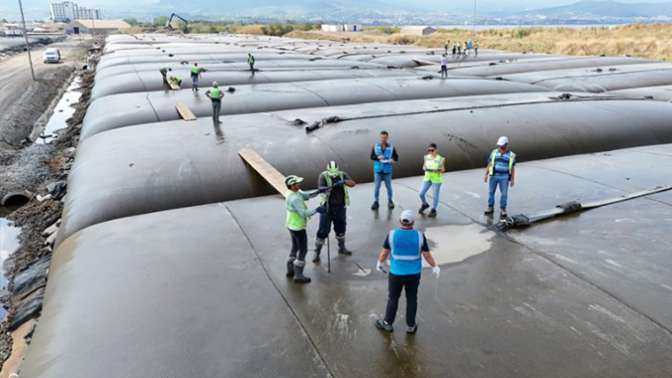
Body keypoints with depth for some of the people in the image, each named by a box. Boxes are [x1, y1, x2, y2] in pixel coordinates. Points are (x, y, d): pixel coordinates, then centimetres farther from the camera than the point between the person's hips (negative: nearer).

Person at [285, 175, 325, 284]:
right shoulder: (295, 198, -28)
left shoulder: (294, 193, 2)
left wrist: (318, 192, -11)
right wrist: (316, 210, -24)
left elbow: (307, 196, 2)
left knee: (295, 248, 21)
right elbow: (304, 213, -31)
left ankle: (290, 271, 33)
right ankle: (298, 276, 9)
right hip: (298, 227, -10)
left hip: (292, 226, 10)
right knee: (303, 250, 2)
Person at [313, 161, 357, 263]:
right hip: (327, 207, -4)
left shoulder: (342, 175, -5)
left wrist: (344, 181, -39)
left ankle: (342, 248, 41)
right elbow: (320, 188, -29)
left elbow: (352, 183, -19)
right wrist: (326, 188, -51)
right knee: (323, 231, -4)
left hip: (340, 207, 4)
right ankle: (317, 253, 9)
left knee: (341, 228, 19)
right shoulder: (323, 176, -14)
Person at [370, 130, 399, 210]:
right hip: (378, 170, 1)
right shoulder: (375, 146, 2)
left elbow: (396, 157, 3)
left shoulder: (391, 147, -1)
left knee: (388, 186, 7)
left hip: (387, 170, 0)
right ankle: (376, 202, 10)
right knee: (376, 187, 1)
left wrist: (392, 160, -19)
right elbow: (372, 156, 2)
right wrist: (378, 157, -18)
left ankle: (390, 201, 23)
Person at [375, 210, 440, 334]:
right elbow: (427, 255, -6)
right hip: (414, 274, 1)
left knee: (393, 298, 15)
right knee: (411, 299, 16)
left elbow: (384, 252, -5)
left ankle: (387, 323, 27)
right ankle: (411, 326, 26)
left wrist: (379, 263, 13)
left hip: (396, 273, -1)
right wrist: (435, 267, 9)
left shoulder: (392, 234, -14)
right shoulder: (419, 236, -12)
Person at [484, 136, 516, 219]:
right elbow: (489, 164, 5)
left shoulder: (511, 155, -2)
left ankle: (503, 210, 11)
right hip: (493, 175, 2)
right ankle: (490, 208, 21)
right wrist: (486, 174, 1)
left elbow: (513, 168, 1)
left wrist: (513, 180, -2)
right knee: (491, 192, 7)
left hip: (504, 177, -2)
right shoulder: (494, 152, 2)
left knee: (504, 194, -1)